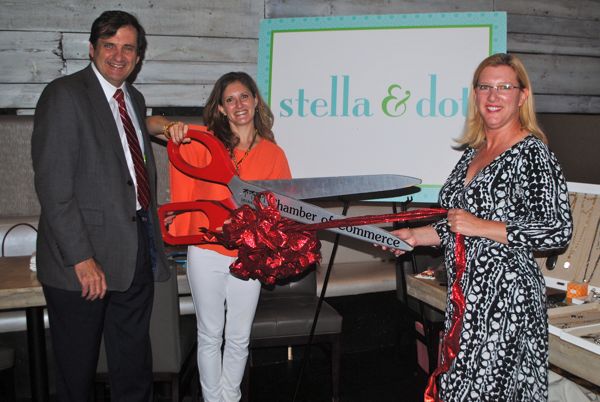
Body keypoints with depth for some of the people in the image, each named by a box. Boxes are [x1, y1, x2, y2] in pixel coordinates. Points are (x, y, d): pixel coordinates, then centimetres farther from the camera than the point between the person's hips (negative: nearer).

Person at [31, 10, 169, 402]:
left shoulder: (135, 99, 14)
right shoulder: (65, 94, -9)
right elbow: (53, 185, -16)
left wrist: (151, 234, 8)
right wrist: (81, 258, -20)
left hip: (137, 250, 7)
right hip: (86, 256, -6)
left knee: (135, 363, 19)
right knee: (77, 369, 11)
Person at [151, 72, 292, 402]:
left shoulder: (273, 154, 1)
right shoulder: (205, 142, -3)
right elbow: (152, 123, -1)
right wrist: (171, 127, -23)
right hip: (207, 254, -1)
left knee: (239, 338, 13)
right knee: (210, 335, 13)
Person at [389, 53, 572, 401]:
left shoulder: (533, 153, -10)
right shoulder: (474, 152, 12)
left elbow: (559, 230, -16)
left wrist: (480, 227, -18)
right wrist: (414, 236, 7)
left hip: (505, 294, -7)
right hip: (466, 292, 7)